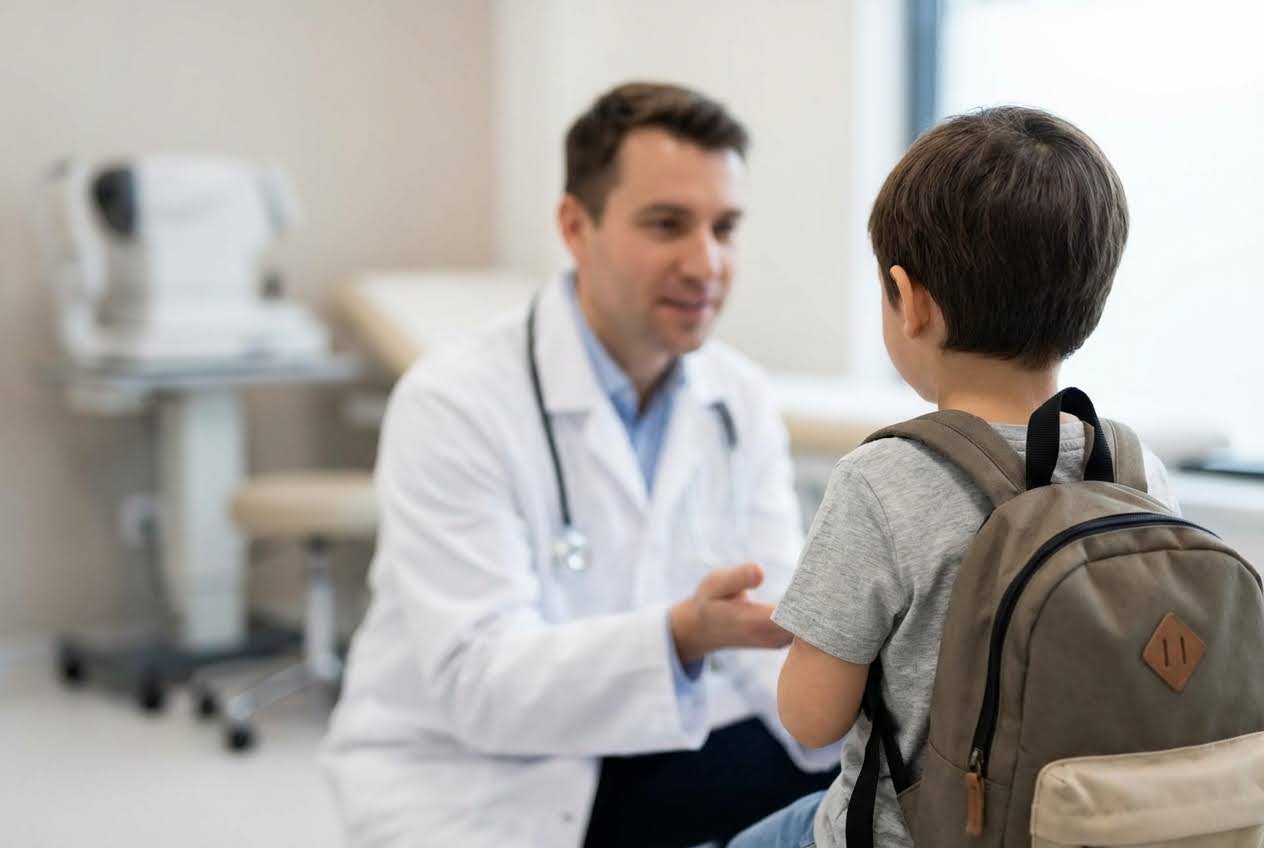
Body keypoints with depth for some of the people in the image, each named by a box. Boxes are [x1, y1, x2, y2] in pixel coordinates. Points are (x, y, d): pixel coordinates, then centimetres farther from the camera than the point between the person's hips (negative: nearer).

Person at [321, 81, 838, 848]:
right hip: (468, 781, -5)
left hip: (646, 755, 6)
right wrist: (684, 634, -41)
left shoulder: (741, 399, -1)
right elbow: (478, 681, -26)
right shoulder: (454, 403, -19)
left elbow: (775, 631, -6)